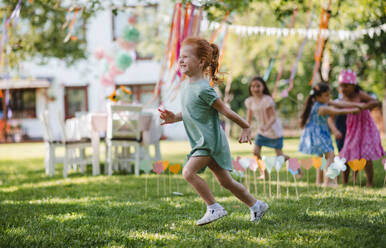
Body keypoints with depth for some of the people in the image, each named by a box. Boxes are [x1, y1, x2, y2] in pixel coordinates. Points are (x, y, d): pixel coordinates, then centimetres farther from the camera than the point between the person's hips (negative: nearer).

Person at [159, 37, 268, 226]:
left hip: (210, 141, -9)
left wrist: (246, 128, -9)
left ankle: (214, 208, -8)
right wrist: (175, 117, 5)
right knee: (225, 181, 13)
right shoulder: (186, 85, 8)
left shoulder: (203, 89, -21)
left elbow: (225, 111, -15)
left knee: (188, 172, -18)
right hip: (203, 141, 9)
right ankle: (256, 206, 26)